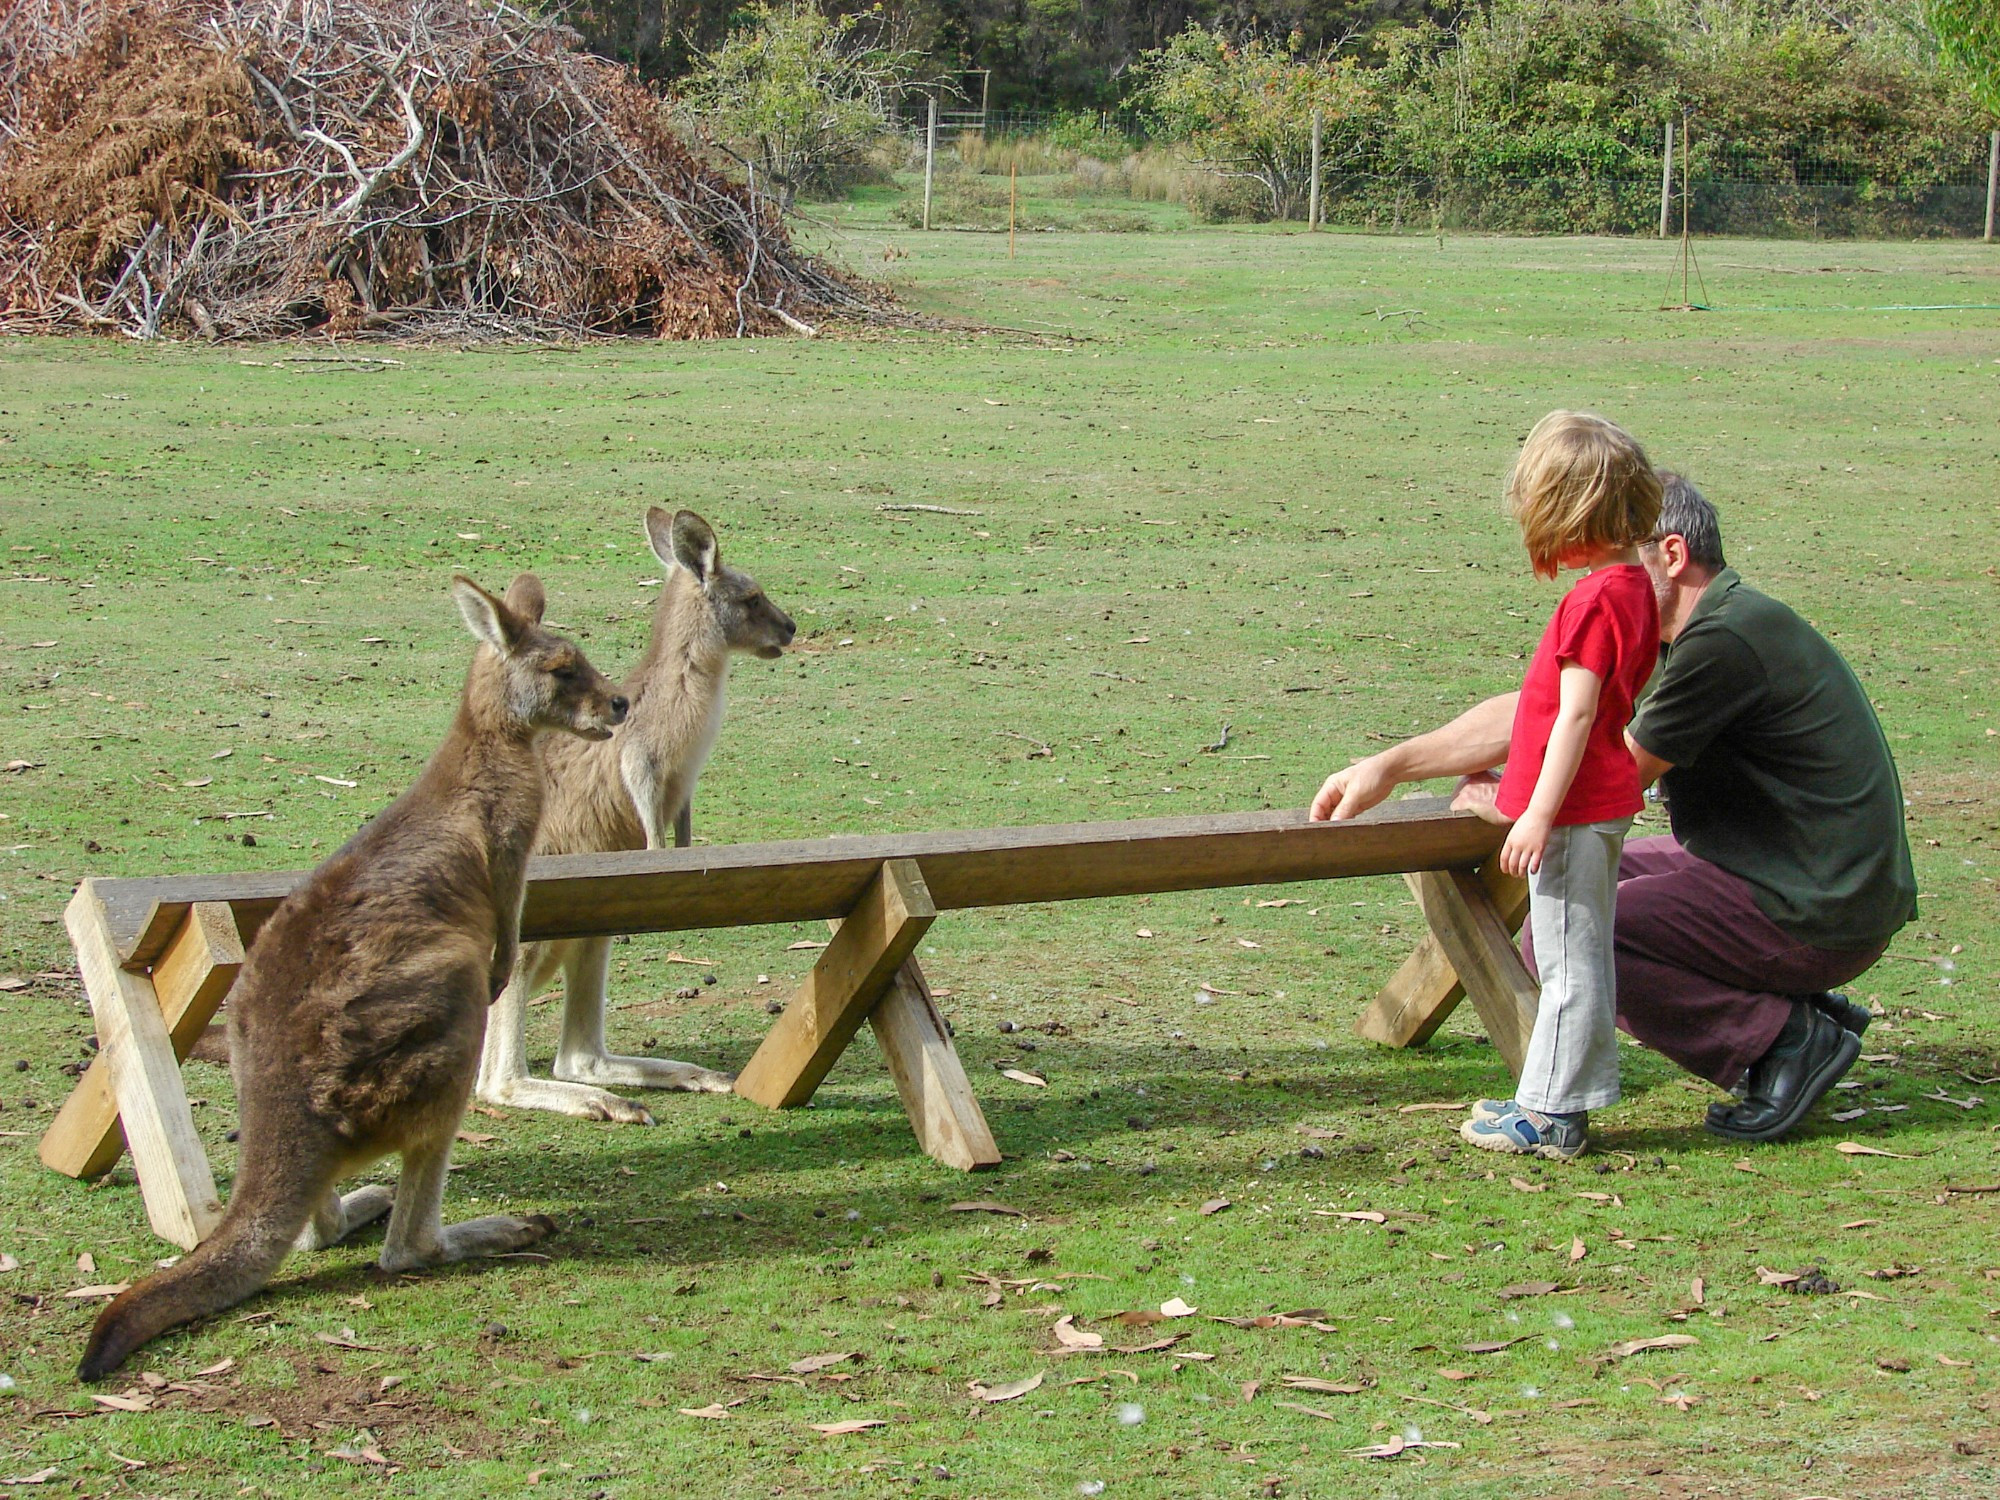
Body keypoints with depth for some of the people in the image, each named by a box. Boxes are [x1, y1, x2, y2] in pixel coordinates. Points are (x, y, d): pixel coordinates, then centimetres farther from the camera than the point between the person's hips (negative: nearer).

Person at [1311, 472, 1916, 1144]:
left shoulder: (1725, 640, -20)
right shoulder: (1669, 635, 10)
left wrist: (1502, 803, 5)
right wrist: (1388, 767, 12)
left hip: (1818, 915, -10)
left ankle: (1786, 1036, -9)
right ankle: (1795, 1010, 12)